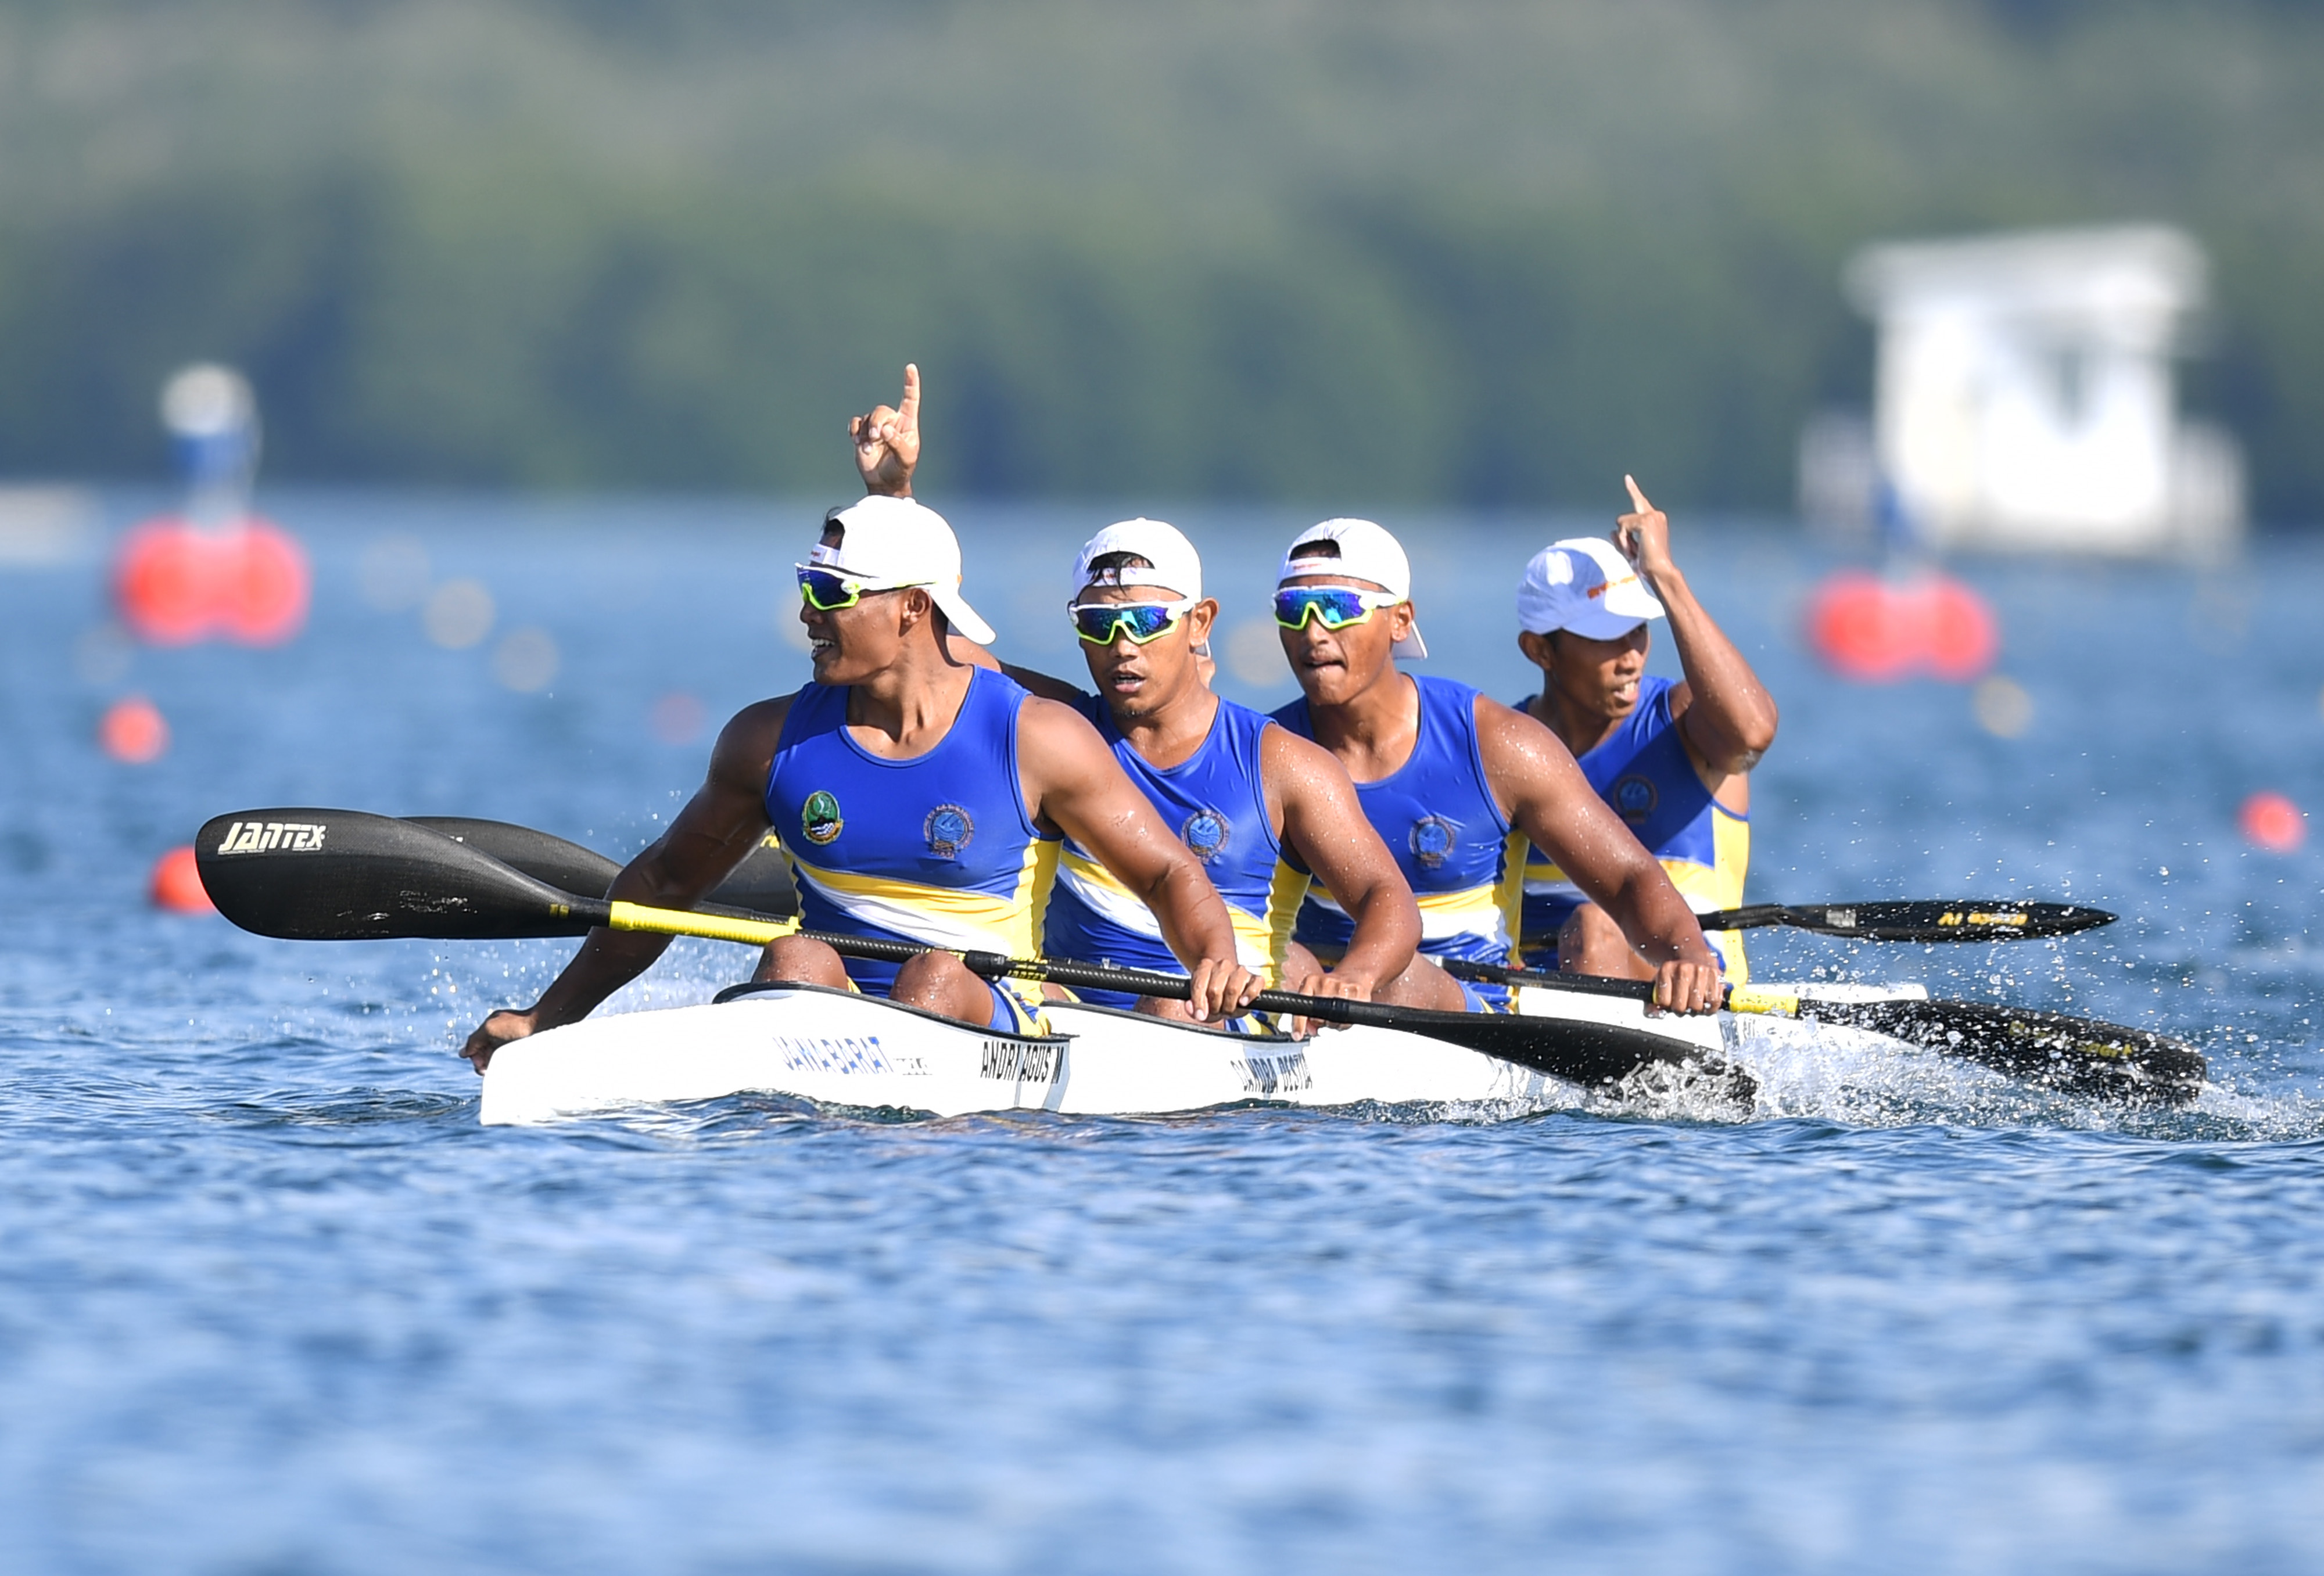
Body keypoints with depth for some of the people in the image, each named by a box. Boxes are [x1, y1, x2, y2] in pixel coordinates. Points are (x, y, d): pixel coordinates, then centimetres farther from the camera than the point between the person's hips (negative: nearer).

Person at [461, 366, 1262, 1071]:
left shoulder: (1039, 739, -2)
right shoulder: (772, 740, 7)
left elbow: (1168, 874, 3)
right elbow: (664, 881, 18)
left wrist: (1215, 960, -19)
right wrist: (548, 1018, 14)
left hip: (993, 1027, -2)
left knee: (940, 973, -33)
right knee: (796, 958, -29)